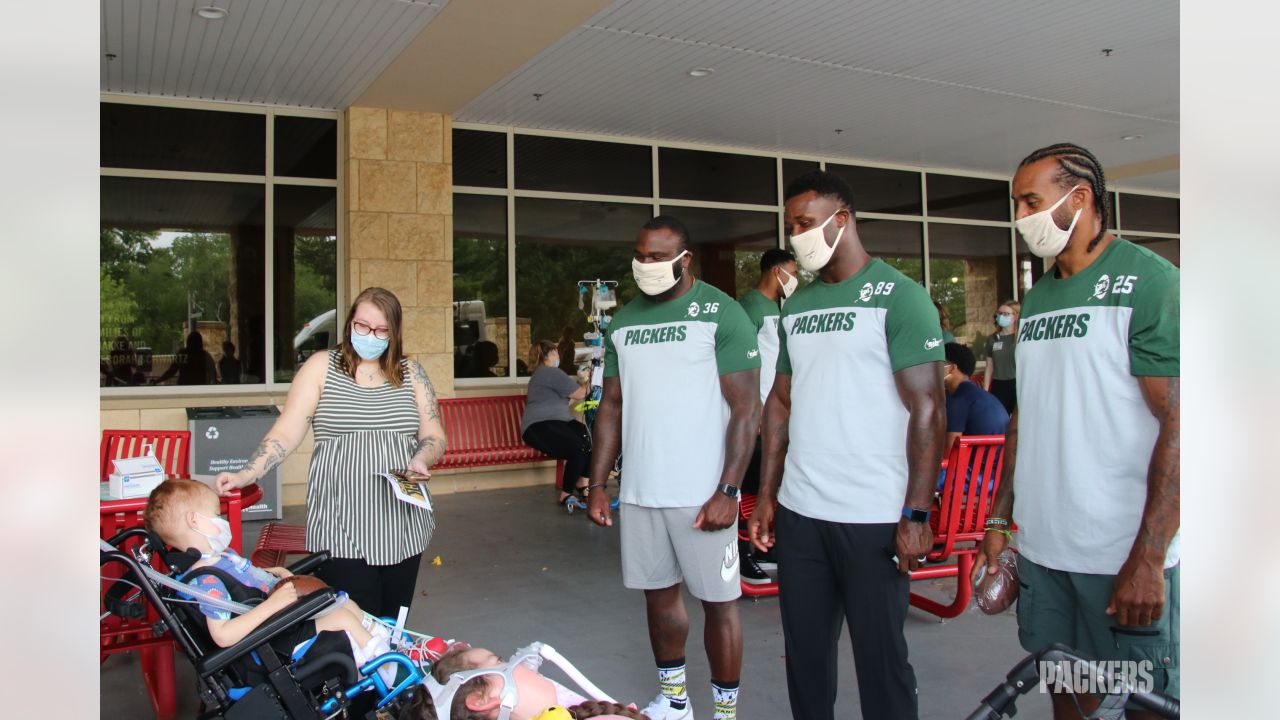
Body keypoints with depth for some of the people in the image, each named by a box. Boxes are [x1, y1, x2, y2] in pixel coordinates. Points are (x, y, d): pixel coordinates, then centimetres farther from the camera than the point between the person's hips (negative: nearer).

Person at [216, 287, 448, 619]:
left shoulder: (411, 373, 9)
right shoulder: (321, 367, 3)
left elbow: (434, 436, 11)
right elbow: (286, 433, -1)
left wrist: (421, 460, -10)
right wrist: (245, 475, -13)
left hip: (402, 526, 3)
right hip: (342, 529, -3)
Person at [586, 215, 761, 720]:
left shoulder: (721, 315, -7)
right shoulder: (623, 323, 10)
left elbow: (746, 409, -10)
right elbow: (612, 407, 14)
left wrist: (727, 491, -16)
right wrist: (597, 484, 9)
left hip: (702, 494, -5)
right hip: (640, 491, 5)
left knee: (717, 600, 3)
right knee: (658, 592, 15)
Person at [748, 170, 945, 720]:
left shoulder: (899, 297, -6)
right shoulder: (797, 305, 12)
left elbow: (928, 408, -10)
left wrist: (916, 515, -15)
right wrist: (766, 495, 12)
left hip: (874, 518, -5)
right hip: (799, 513, 6)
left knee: (880, 655, 6)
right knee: (804, 650, 13)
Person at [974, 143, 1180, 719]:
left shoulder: (1149, 282, -8)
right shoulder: (1036, 299, 13)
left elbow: (1181, 424, -15)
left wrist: (1147, 558, -19)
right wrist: (998, 520, 14)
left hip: (1124, 557, -6)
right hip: (1042, 547, 6)